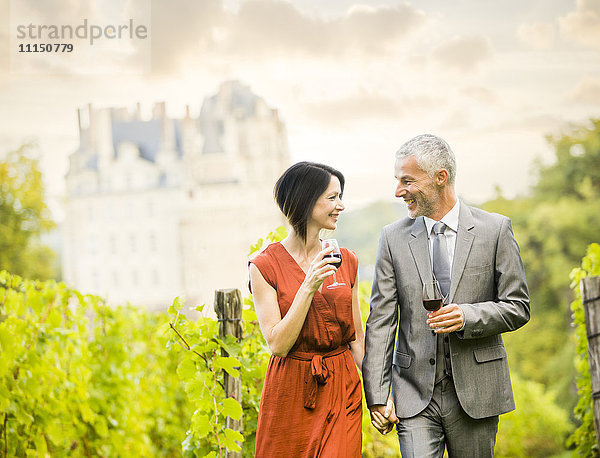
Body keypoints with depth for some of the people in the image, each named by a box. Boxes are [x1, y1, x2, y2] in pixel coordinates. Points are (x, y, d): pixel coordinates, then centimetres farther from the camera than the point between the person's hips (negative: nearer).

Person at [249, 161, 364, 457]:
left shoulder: (346, 261, 6)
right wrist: (309, 287, -19)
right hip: (291, 394, -3)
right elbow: (277, 344, -12)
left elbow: (357, 338, 10)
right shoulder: (265, 266, -7)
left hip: (342, 390, 3)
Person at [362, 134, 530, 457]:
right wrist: (377, 397, -5)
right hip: (415, 394, 1)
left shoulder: (494, 229, 0)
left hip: (476, 393, -1)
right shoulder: (394, 237, 4)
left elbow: (518, 307, 1)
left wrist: (468, 316, -18)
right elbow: (381, 321, 2)